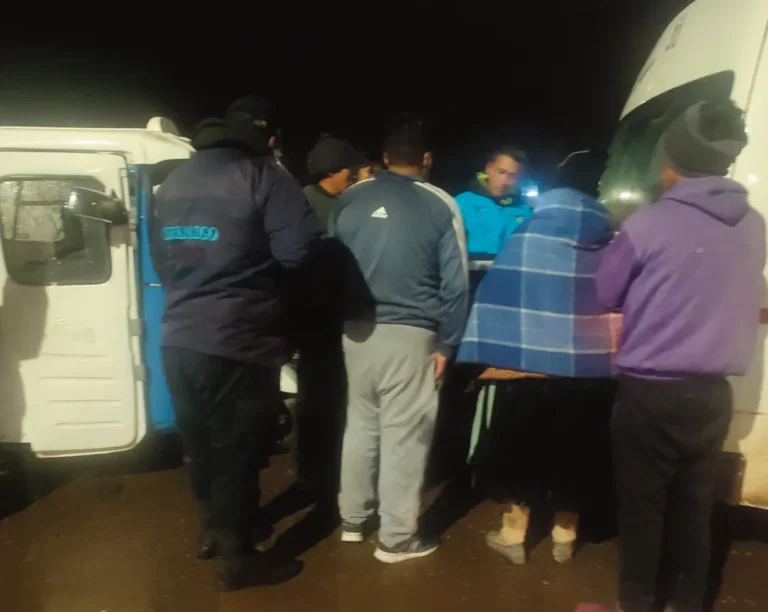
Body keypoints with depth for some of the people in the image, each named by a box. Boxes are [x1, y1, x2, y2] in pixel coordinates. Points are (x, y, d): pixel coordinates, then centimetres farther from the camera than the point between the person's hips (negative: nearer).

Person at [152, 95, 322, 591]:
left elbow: (161, 257, 19)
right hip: (236, 342, -7)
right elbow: (300, 251, -19)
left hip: (179, 338, 7)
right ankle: (237, 558, 19)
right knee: (238, 449, 6)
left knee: (203, 442, 22)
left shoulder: (174, 181, 14)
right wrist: (260, 277, 0)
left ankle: (214, 528, 40)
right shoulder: (263, 176, -9)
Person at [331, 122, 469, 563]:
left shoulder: (349, 199, 7)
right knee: (404, 434, 5)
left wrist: (340, 320, 15)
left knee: (360, 423, 18)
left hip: (356, 329, 4)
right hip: (410, 333, -4)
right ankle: (397, 538, 14)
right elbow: (455, 282, -4)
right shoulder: (440, 205, -3)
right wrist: (447, 344, 1)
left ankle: (353, 519, 30)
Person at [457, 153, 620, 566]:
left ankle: (514, 534, 23)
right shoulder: (611, 248, 2)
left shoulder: (524, 240, -6)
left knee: (521, 449, 14)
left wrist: (492, 360, -5)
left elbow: (499, 304, -8)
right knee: (575, 452, 16)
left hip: (526, 366, -2)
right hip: (590, 371, 3)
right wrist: (610, 360, 10)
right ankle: (565, 535, 29)